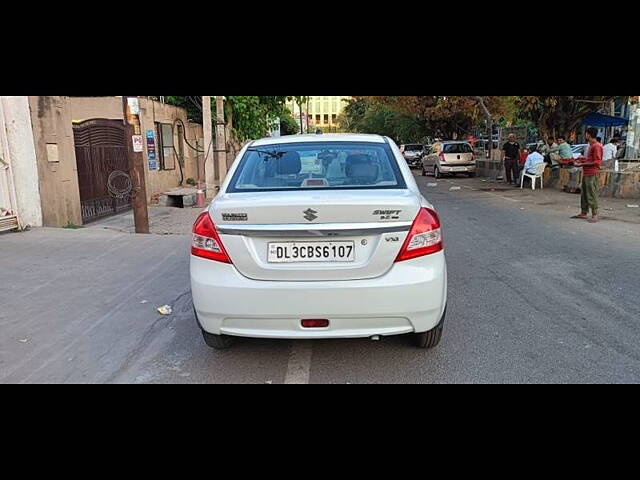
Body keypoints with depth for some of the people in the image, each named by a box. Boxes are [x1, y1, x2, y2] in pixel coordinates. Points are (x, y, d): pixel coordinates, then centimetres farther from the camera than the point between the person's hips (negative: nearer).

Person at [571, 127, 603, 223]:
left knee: (592, 195, -7)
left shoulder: (596, 146, -14)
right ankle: (584, 213, 22)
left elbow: (597, 162, -19)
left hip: (592, 174, -10)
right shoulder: (591, 145, 16)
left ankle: (595, 215, -1)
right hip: (586, 173, 10)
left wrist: (582, 164, -18)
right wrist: (583, 159, 13)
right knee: (584, 193, 14)